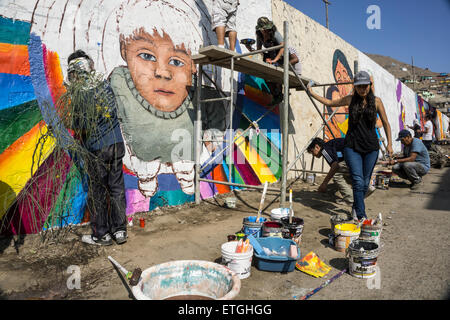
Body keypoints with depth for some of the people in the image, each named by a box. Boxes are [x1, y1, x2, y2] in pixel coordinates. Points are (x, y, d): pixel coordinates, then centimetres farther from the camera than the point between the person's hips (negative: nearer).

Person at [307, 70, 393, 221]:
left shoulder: (376, 101, 3)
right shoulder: (350, 99, 4)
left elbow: (385, 123, 8)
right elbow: (329, 102, 16)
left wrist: (389, 144, 4)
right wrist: (312, 93, 15)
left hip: (371, 147, 1)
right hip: (352, 146, -1)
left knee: (365, 182, 8)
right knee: (358, 181, -11)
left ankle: (356, 208, 31)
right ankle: (361, 216, -6)